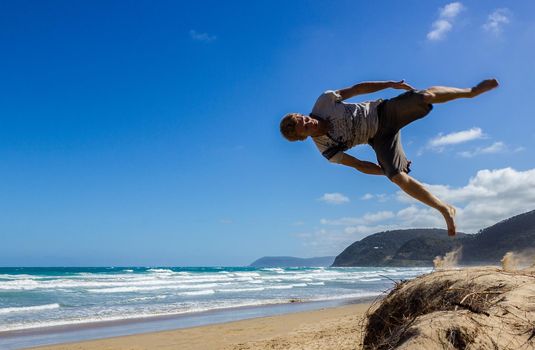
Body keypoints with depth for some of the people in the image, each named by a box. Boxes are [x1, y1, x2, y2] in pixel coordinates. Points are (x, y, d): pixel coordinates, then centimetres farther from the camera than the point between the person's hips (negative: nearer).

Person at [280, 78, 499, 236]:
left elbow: (355, 89, -2)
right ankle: (445, 209, -2)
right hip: (378, 139, -1)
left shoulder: (323, 101, -14)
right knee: (400, 179, -19)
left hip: (384, 111, 2)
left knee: (427, 96, -19)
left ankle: (471, 91, 9)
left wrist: (391, 84, -5)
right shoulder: (326, 149, -15)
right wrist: (391, 172, -5)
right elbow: (358, 165, -6)